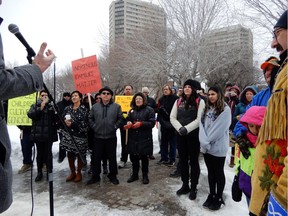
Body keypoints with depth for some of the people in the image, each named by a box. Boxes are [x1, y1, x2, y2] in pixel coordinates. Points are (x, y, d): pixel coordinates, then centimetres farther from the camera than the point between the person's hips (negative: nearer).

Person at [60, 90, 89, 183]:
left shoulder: (84, 109, -7)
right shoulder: (67, 108, 8)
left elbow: (85, 123, -12)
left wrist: (72, 124, -17)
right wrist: (65, 122, -10)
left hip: (80, 135, -4)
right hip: (68, 134, 4)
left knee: (79, 154, 5)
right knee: (70, 153, 9)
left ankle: (79, 173, 22)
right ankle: (72, 172, 26)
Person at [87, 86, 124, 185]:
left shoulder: (116, 106, 0)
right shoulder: (95, 106, 3)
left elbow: (120, 118, 2)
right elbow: (90, 118, 10)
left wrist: (115, 127, -6)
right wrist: (94, 127, 0)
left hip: (111, 137, -1)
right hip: (98, 136, 1)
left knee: (112, 157, 9)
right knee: (96, 157, 10)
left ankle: (113, 175, 25)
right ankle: (95, 176, 24)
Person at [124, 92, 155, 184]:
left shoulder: (149, 110, -2)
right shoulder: (132, 110, 14)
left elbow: (152, 123, -10)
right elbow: (127, 120, 11)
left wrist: (141, 123, -22)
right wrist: (128, 123, -13)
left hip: (144, 138, -4)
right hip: (133, 138, 5)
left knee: (144, 157, 4)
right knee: (133, 157, 10)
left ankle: (145, 176, 20)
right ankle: (134, 174, 27)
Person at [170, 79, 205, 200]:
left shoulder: (199, 101, -4)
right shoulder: (178, 101, 10)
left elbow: (199, 119, -12)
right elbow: (172, 117, 4)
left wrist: (187, 128, -19)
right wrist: (180, 128, -12)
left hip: (194, 135, -4)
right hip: (180, 135, 5)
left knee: (193, 161, 5)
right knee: (182, 160, 13)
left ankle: (193, 188, 17)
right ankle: (185, 186, 27)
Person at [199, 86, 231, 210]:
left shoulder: (225, 110, -9)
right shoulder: (207, 109, 11)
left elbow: (218, 129, -16)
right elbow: (202, 125, 2)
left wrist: (207, 142, -13)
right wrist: (204, 142, -12)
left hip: (218, 147, -5)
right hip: (206, 147, 6)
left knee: (219, 173, 8)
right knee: (210, 172, 16)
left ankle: (219, 198, 22)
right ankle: (212, 195, 30)